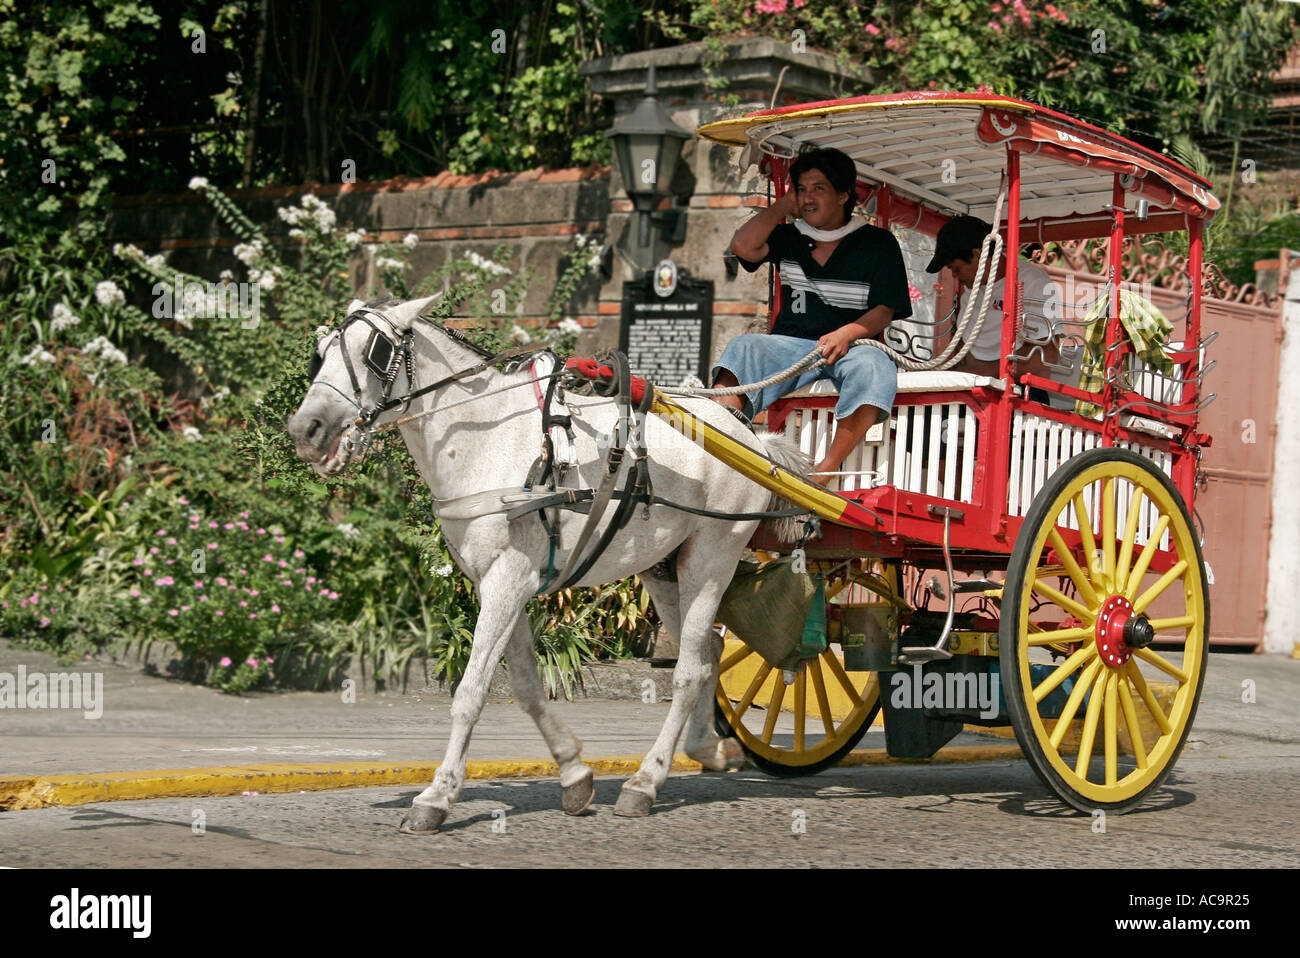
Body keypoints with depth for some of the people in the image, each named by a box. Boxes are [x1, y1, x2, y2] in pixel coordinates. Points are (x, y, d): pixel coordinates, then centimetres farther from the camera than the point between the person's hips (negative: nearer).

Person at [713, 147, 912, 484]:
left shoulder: (877, 244, 8)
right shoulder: (789, 238, 19)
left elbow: (884, 311, -1)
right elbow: (743, 246, 0)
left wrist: (847, 333, -22)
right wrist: (785, 205, 9)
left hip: (852, 345, -3)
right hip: (791, 344, 3)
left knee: (872, 366, -38)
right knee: (743, 348, -28)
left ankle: (824, 472, -45)